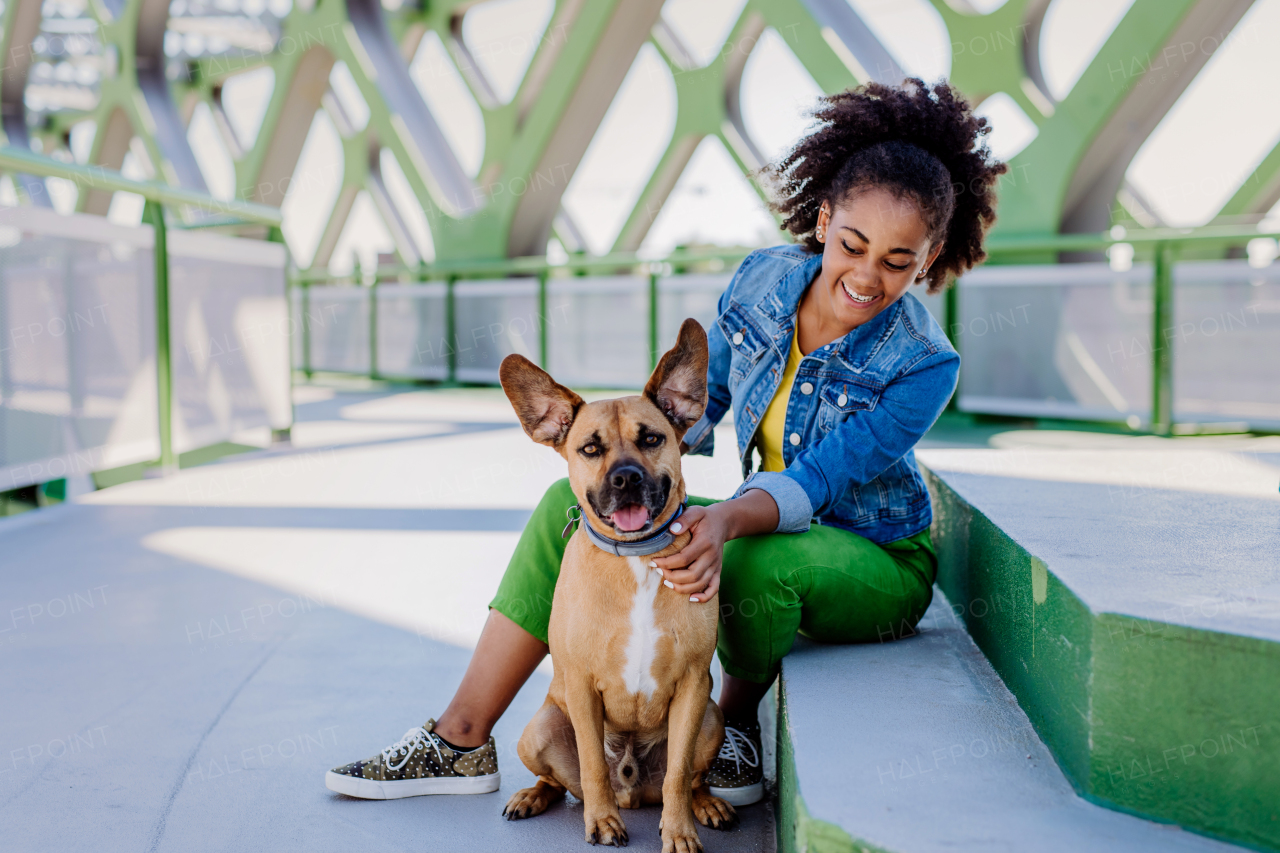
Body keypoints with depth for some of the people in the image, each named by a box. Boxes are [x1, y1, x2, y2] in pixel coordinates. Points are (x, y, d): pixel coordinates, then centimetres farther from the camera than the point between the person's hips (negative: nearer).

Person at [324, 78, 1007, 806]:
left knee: (757, 565, -40)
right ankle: (462, 739, -6)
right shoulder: (764, 280, -7)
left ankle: (736, 722, -3)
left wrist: (728, 519, -48)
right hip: (767, 523, 5)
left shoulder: (923, 363, -21)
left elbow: (817, 480, -29)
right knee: (573, 502, -9)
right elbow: (698, 398, 3)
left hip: (880, 563, -5)